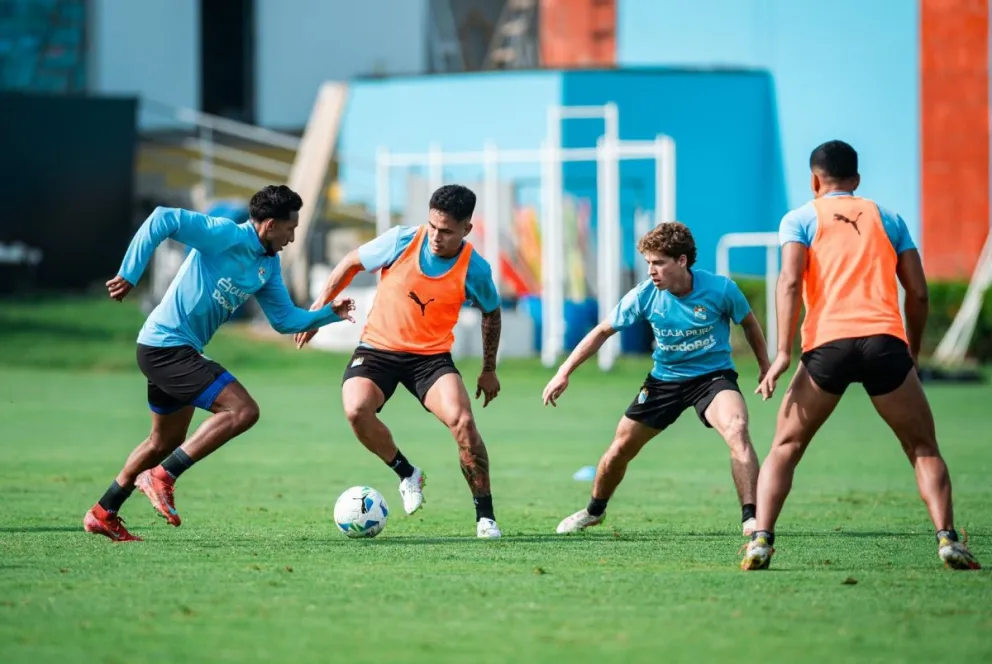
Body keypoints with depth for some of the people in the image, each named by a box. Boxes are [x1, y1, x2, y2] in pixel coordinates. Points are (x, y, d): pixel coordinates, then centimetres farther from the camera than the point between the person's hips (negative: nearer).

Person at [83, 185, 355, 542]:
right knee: (243, 410, -17)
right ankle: (161, 477, -13)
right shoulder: (226, 235, -16)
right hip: (167, 346, -10)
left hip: (173, 351, 10)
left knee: (167, 440, 23)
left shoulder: (268, 265, 12)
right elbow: (163, 219, -24)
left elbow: (286, 319, 18)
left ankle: (103, 514, 34)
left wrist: (330, 313, 5)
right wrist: (129, 275, -25)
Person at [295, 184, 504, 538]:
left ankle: (485, 515, -10)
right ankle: (407, 474, 0)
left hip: (431, 355, 0)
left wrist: (489, 370, 16)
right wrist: (320, 307, 1)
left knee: (462, 420, -25)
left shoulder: (475, 270, -11)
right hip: (378, 347, 0)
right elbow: (352, 263, 3)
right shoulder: (401, 241, -14)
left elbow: (491, 313, 10)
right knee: (356, 409, -28)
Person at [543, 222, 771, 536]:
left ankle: (750, 517, -29)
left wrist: (764, 366, 9)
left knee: (737, 430, -32)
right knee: (620, 448, 8)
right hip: (664, 378, 3)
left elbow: (749, 323, 0)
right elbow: (603, 331, -4)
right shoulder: (645, 294, -16)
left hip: (713, 375, -3)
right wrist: (564, 373, -8)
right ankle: (594, 510, 36)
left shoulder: (720, 289, -21)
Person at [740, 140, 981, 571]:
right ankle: (947, 539, -6)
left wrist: (783, 353, -7)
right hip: (885, 340, 1)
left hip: (827, 344, -1)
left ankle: (761, 540, -2)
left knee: (785, 448, 12)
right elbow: (918, 293, 16)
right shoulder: (887, 218, 21)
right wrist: (913, 353, 27)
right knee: (923, 449, 11)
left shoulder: (800, 219, 14)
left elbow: (790, 281, -2)